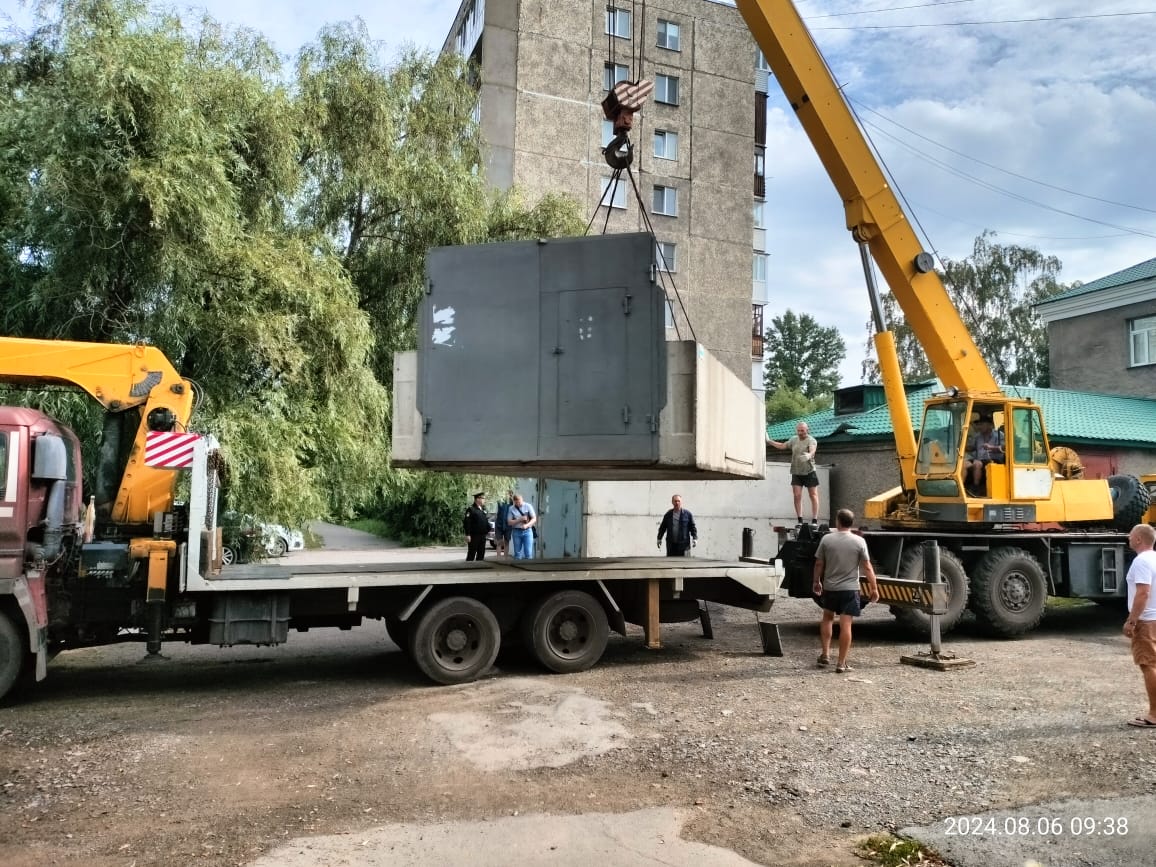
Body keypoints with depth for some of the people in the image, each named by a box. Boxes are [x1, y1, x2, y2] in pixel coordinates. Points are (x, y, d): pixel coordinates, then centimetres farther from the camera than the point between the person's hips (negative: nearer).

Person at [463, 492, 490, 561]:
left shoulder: (484, 510, 14)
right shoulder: (471, 510, -10)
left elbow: (486, 521, 22)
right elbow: (466, 523, -15)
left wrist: (488, 530, 10)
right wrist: (468, 535, -18)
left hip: (483, 536, 7)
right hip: (474, 536, -7)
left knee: (481, 554, 11)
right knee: (471, 555, -3)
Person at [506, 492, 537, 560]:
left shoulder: (528, 506, -1)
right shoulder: (511, 508, 3)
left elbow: (534, 519, -2)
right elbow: (509, 522, 0)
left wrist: (527, 525, -20)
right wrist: (520, 519, -13)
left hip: (527, 531, -1)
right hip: (516, 532, 2)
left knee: (528, 553, -6)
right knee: (517, 554, 7)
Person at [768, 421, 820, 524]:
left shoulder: (811, 440, -9)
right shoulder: (794, 439, 9)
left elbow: (812, 450, -28)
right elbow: (782, 446, 22)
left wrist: (809, 455, -50)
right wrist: (769, 441, 20)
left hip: (809, 472, -4)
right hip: (796, 472, 5)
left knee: (813, 495, 0)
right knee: (797, 496, -2)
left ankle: (815, 520, 3)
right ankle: (800, 520, 3)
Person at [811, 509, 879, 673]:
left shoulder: (826, 539, -5)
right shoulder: (859, 541, -7)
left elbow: (819, 564, 0)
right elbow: (867, 568, -6)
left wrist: (816, 582, 14)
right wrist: (874, 588, 3)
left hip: (829, 587, 1)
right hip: (850, 589, -1)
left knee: (827, 618, 22)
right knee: (845, 625, 1)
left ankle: (825, 654, 19)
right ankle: (841, 663, 3)